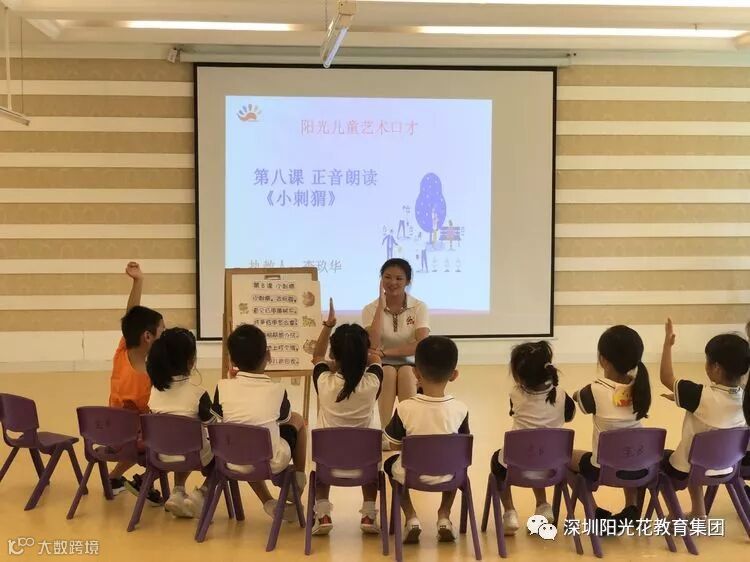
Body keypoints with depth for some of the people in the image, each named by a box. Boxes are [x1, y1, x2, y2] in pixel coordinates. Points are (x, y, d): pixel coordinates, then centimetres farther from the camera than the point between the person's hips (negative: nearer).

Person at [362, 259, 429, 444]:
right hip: (381, 368, 0)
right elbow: (374, 345, -19)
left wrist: (386, 352, -20)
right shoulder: (371, 309, -1)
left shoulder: (419, 307, -3)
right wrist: (381, 306, -17)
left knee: (406, 372, -33)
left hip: (411, 367, 0)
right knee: (388, 373, -33)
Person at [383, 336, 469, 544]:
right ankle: (444, 516, 20)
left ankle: (411, 518, 15)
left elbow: (394, 445, -5)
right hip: (446, 475, 1)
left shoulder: (405, 408, -19)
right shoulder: (460, 409, -15)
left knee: (391, 464, 32)